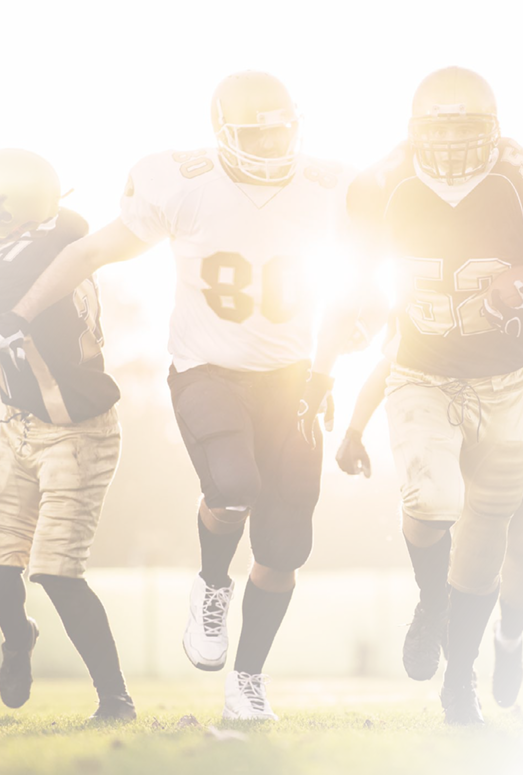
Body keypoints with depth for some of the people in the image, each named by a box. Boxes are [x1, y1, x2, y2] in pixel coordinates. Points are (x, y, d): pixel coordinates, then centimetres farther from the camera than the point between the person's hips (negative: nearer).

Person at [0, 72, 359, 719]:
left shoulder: (323, 193, -3)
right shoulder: (182, 188, -10)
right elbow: (93, 251, 0)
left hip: (288, 375, 3)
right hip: (207, 370, -3)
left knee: (282, 550, 1)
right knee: (233, 486, -31)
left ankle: (247, 680, 21)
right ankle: (212, 586, 2)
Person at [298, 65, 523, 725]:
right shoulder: (383, 191, -8)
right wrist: (320, 372, 8)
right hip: (421, 380, 0)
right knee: (431, 503, -26)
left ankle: (460, 679, 26)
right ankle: (431, 606, 7)